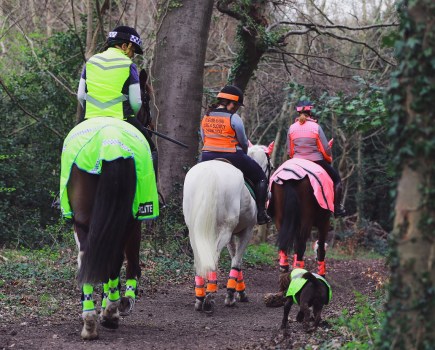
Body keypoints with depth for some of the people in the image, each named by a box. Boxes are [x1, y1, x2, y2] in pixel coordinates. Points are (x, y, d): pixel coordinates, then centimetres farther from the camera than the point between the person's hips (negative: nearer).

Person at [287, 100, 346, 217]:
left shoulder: (292, 128, 1)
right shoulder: (316, 127, -8)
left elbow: (289, 151, 5)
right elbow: (325, 149, -7)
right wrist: (329, 159, 12)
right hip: (316, 161, -3)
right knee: (336, 178, 15)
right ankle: (337, 208, 11)